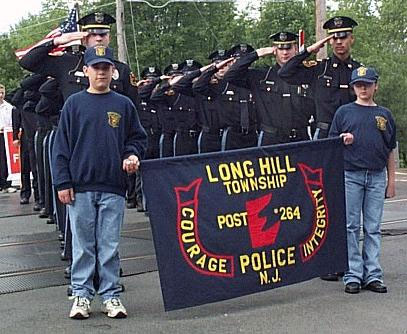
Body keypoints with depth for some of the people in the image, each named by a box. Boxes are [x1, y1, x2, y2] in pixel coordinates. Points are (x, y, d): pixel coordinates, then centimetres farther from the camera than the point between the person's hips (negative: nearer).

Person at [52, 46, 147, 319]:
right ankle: (81, 294, 14)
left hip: (113, 187, 1)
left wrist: (132, 155, -6)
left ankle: (111, 295, 14)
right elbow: (62, 145, 3)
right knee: (83, 243, 5)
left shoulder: (124, 105, 7)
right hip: (80, 186, -1)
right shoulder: (74, 104, 4)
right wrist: (63, 182, -3)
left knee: (110, 245, 6)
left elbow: (138, 138, 15)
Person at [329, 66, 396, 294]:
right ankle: (353, 275, 3)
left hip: (377, 176, 2)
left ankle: (373, 275, 8)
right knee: (351, 227, -1)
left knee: (373, 228, 4)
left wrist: (392, 180, 9)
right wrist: (343, 141, -12)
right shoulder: (344, 112, 7)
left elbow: (390, 151, 14)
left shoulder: (385, 115, 12)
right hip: (350, 175, -2)